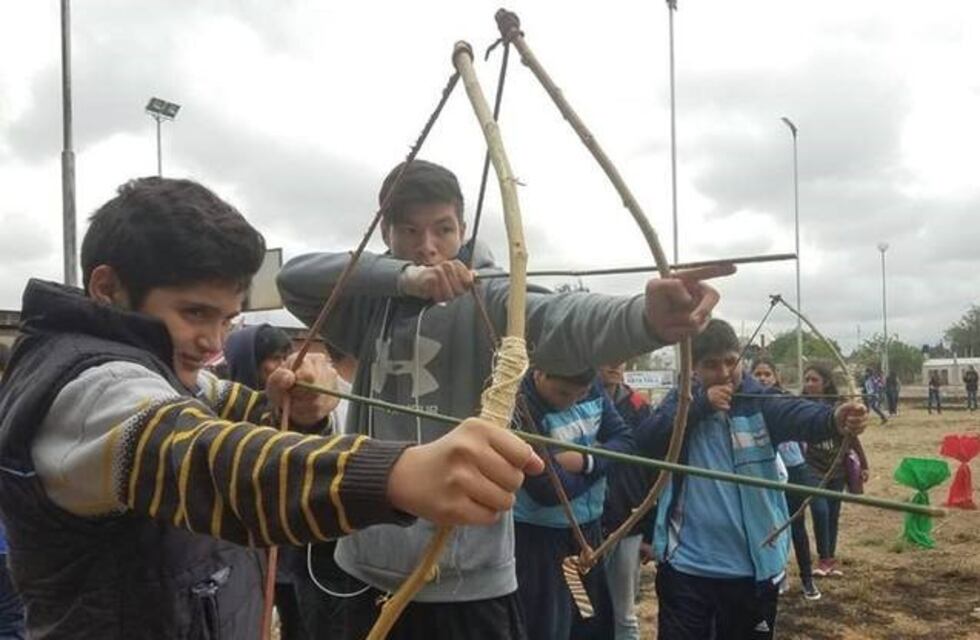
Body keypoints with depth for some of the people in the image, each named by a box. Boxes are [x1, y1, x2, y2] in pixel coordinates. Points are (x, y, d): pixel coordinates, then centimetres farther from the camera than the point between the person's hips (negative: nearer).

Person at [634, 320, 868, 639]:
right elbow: (646, 439, -12)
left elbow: (799, 414, -23)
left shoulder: (760, 401, -3)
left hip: (752, 567, 0)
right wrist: (701, 404, -19)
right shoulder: (682, 402, 2)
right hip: (686, 565, 0)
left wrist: (835, 418, -45)